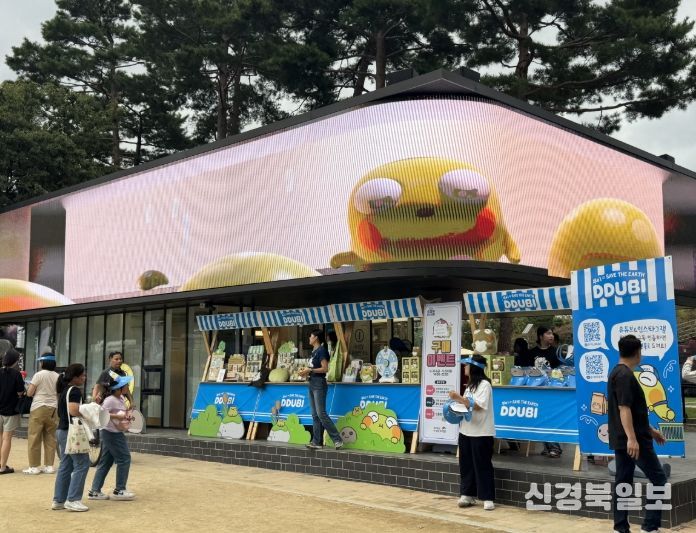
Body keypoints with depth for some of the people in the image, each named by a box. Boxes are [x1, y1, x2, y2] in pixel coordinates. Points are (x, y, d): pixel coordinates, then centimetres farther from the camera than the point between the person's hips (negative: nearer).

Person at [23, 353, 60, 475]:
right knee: (50, 438, 9)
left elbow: (29, 393, -7)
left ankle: (34, 467, 4)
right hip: (53, 408, 5)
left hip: (39, 408, -5)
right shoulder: (58, 377, 6)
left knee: (34, 438, 2)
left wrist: (37, 391, 13)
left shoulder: (39, 375, -7)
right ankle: (49, 466, 10)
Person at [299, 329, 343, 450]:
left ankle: (337, 440, -10)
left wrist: (310, 370, -15)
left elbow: (325, 368, -17)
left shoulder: (321, 350, -11)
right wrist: (306, 372, 5)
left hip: (319, 384, -9)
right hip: (312, 383, 9)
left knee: (321, 413, -13)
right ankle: (317, 442, 10)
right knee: (315, 415, 8)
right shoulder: (314, 351, 15)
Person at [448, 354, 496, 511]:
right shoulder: (470, 385, 14)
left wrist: (459, 398, -26)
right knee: (466, 464, 10)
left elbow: (478, 406, -23)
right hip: (466, 431, 9)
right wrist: (458, 401, 5)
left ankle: (488, 498, 3)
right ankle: (468, 495, 18)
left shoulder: (484, 384, -13)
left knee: (483, 466, -3)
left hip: (481, 432, -8)